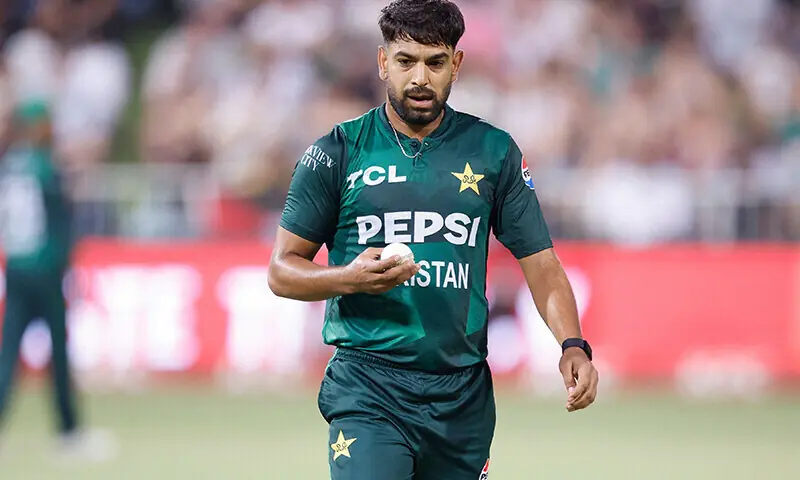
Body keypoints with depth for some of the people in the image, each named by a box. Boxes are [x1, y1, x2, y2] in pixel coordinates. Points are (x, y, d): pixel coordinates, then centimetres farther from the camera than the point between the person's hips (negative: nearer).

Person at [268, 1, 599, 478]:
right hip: (368, 389, -3)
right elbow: (283, 270, 5)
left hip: (463, 397, 3)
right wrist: (351, 278, -15)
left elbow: (540, 262, 7)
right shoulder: (337, 153, 2)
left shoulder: (494, 152, 7)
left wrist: (573, 345, -10)